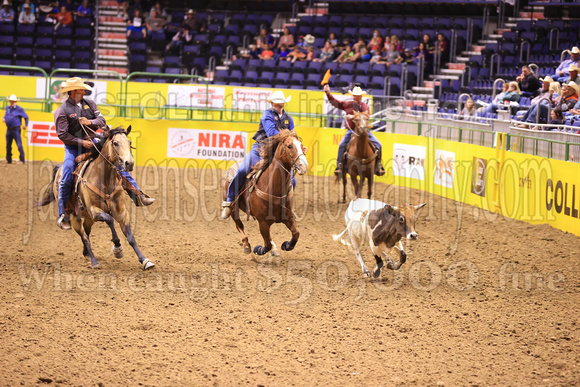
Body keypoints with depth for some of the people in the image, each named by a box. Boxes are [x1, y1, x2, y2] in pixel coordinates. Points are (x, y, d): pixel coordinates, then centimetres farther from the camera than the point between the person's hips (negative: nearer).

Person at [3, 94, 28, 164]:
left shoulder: (19, 109, -7)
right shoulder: (8, 108, 11)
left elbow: (26, 117, 1)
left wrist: (26, 125, -2)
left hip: (16, 130, -6)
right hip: (9, 129, 6)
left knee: (19, 145, -9)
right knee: (8, 145, 12)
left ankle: (22, 160, -4)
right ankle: (8, 159, 23)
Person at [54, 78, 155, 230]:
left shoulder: (89, 103, 7)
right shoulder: (62, 111, -9)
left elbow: (102, 120, 3)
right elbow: (62, 134, -14)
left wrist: (90, 122, -19)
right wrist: (81, 142, -20)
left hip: (92, 143, 5)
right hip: (73, 147, -4)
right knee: (67, 179, -17)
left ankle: (138, 196, -2)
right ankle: (63, 215, -5)